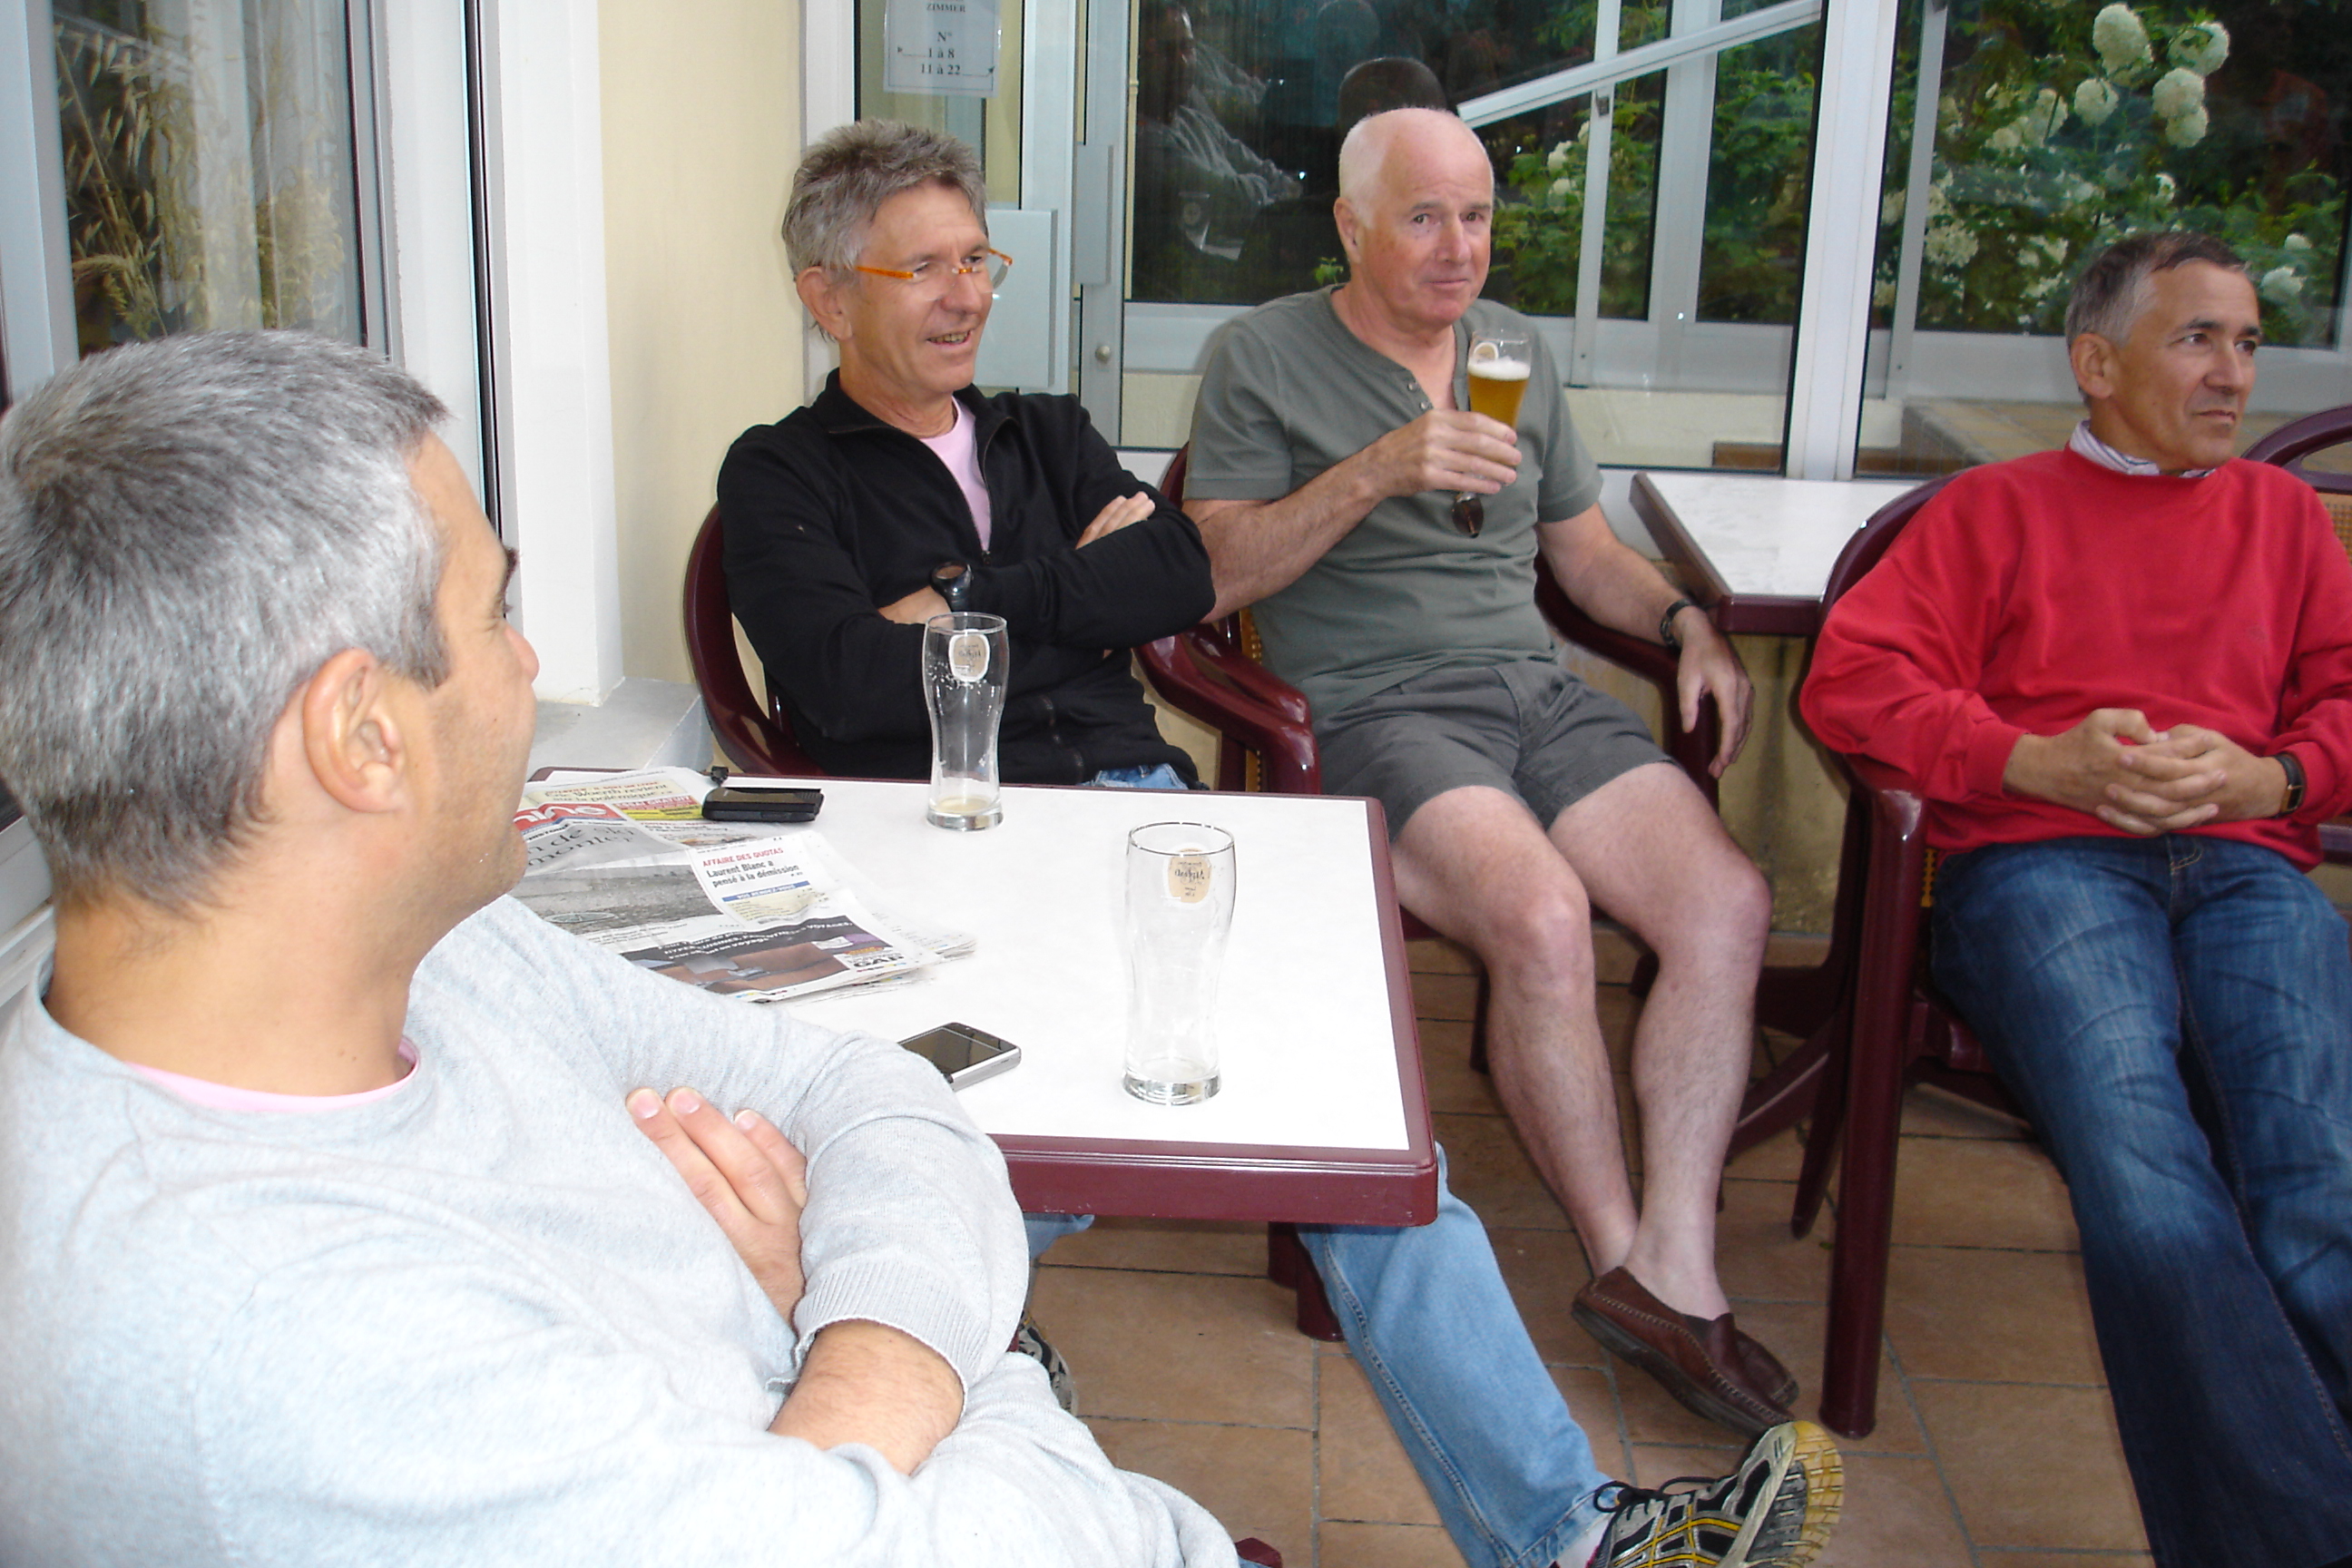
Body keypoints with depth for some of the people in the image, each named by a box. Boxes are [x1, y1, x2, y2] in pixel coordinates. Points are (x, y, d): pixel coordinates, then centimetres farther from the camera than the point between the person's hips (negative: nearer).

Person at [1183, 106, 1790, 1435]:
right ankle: (1622, 1256, -13)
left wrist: (1688, 621, 6)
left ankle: (1674, 1268, -16)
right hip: (1375, 712, -5)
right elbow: (1216, 575, -4)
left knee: (1730, 901, -20)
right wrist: (1377, 471, -15)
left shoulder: (1518, 350, 21)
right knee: (1542, 916, -32)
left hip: (1541, 692, 6)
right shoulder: (1265, 356, 5)